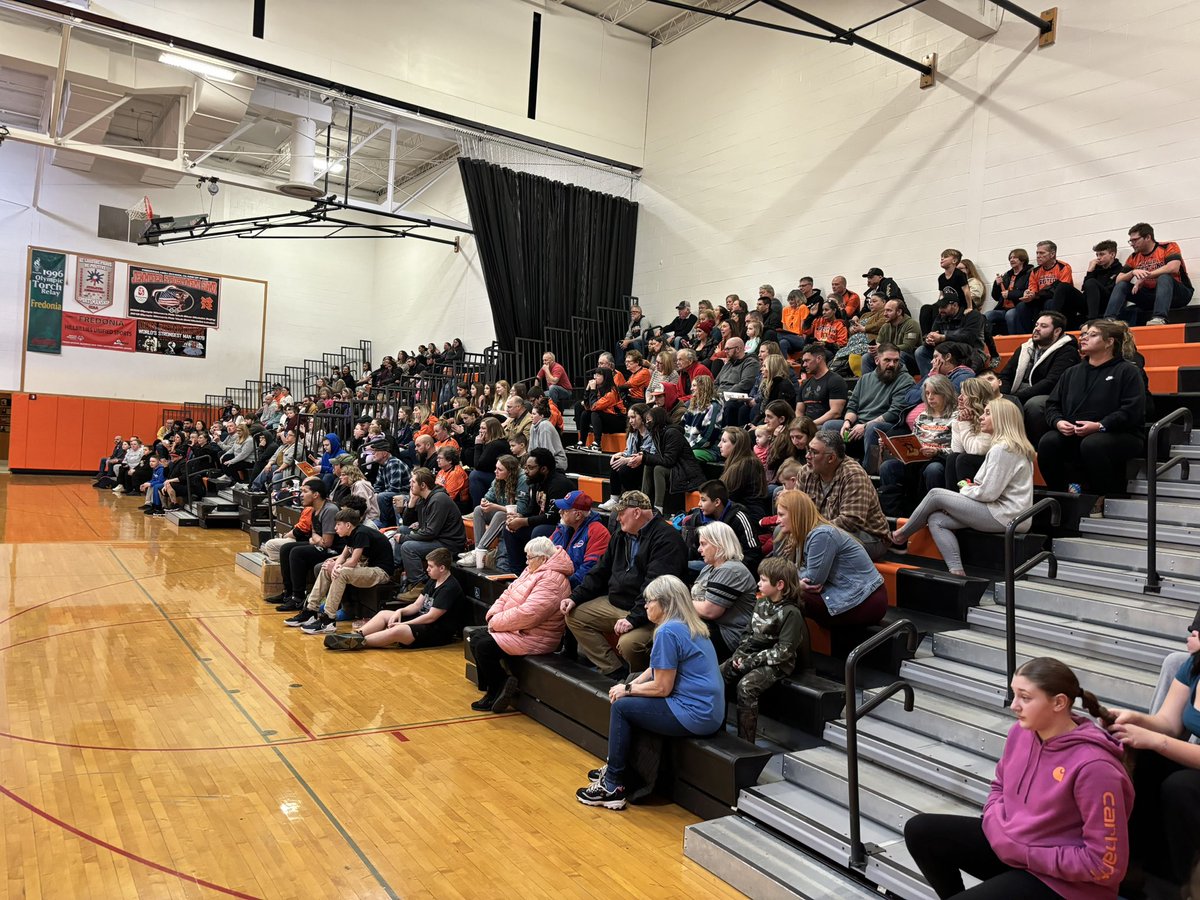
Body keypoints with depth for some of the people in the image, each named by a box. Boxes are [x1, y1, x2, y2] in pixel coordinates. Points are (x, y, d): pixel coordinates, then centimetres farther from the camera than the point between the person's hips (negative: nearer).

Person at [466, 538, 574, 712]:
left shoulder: (551, 580, -22)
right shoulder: (532, 571, 12)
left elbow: (527, 614, -29)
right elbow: (509, 593, 14)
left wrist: (497, 623, -18)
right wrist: (493, 615, -4)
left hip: (534, 638, -11)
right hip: (517, 630, 11)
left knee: (484, 646, -20)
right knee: (475, 637, 6)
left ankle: (497, 690, 2)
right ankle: (493, 690, 10)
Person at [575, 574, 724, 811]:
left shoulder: (668, 631, -18)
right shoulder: (689, 625, 13)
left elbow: (662, 687, -16)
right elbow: (658, 669, 16)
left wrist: (627, 689, -2)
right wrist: (630, 685, 4)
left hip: (694, 715, -10)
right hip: (708, 709, 10)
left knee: (620, 707, 0)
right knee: (629, 698, 19)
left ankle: (613, 787, 7)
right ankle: (614, 768, 27)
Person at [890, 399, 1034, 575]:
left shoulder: (1002, 449, -15)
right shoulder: (1012, 445, 19)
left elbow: (988, 493, -20)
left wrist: (964, 490, -1)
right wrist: (973, 487, 5)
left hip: (1004, 517, -10)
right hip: (1009, 516, 10)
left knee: (936, 495, -5)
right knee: (936, 520, 0)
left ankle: (901, 535, 13)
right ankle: (957, 572, -6)